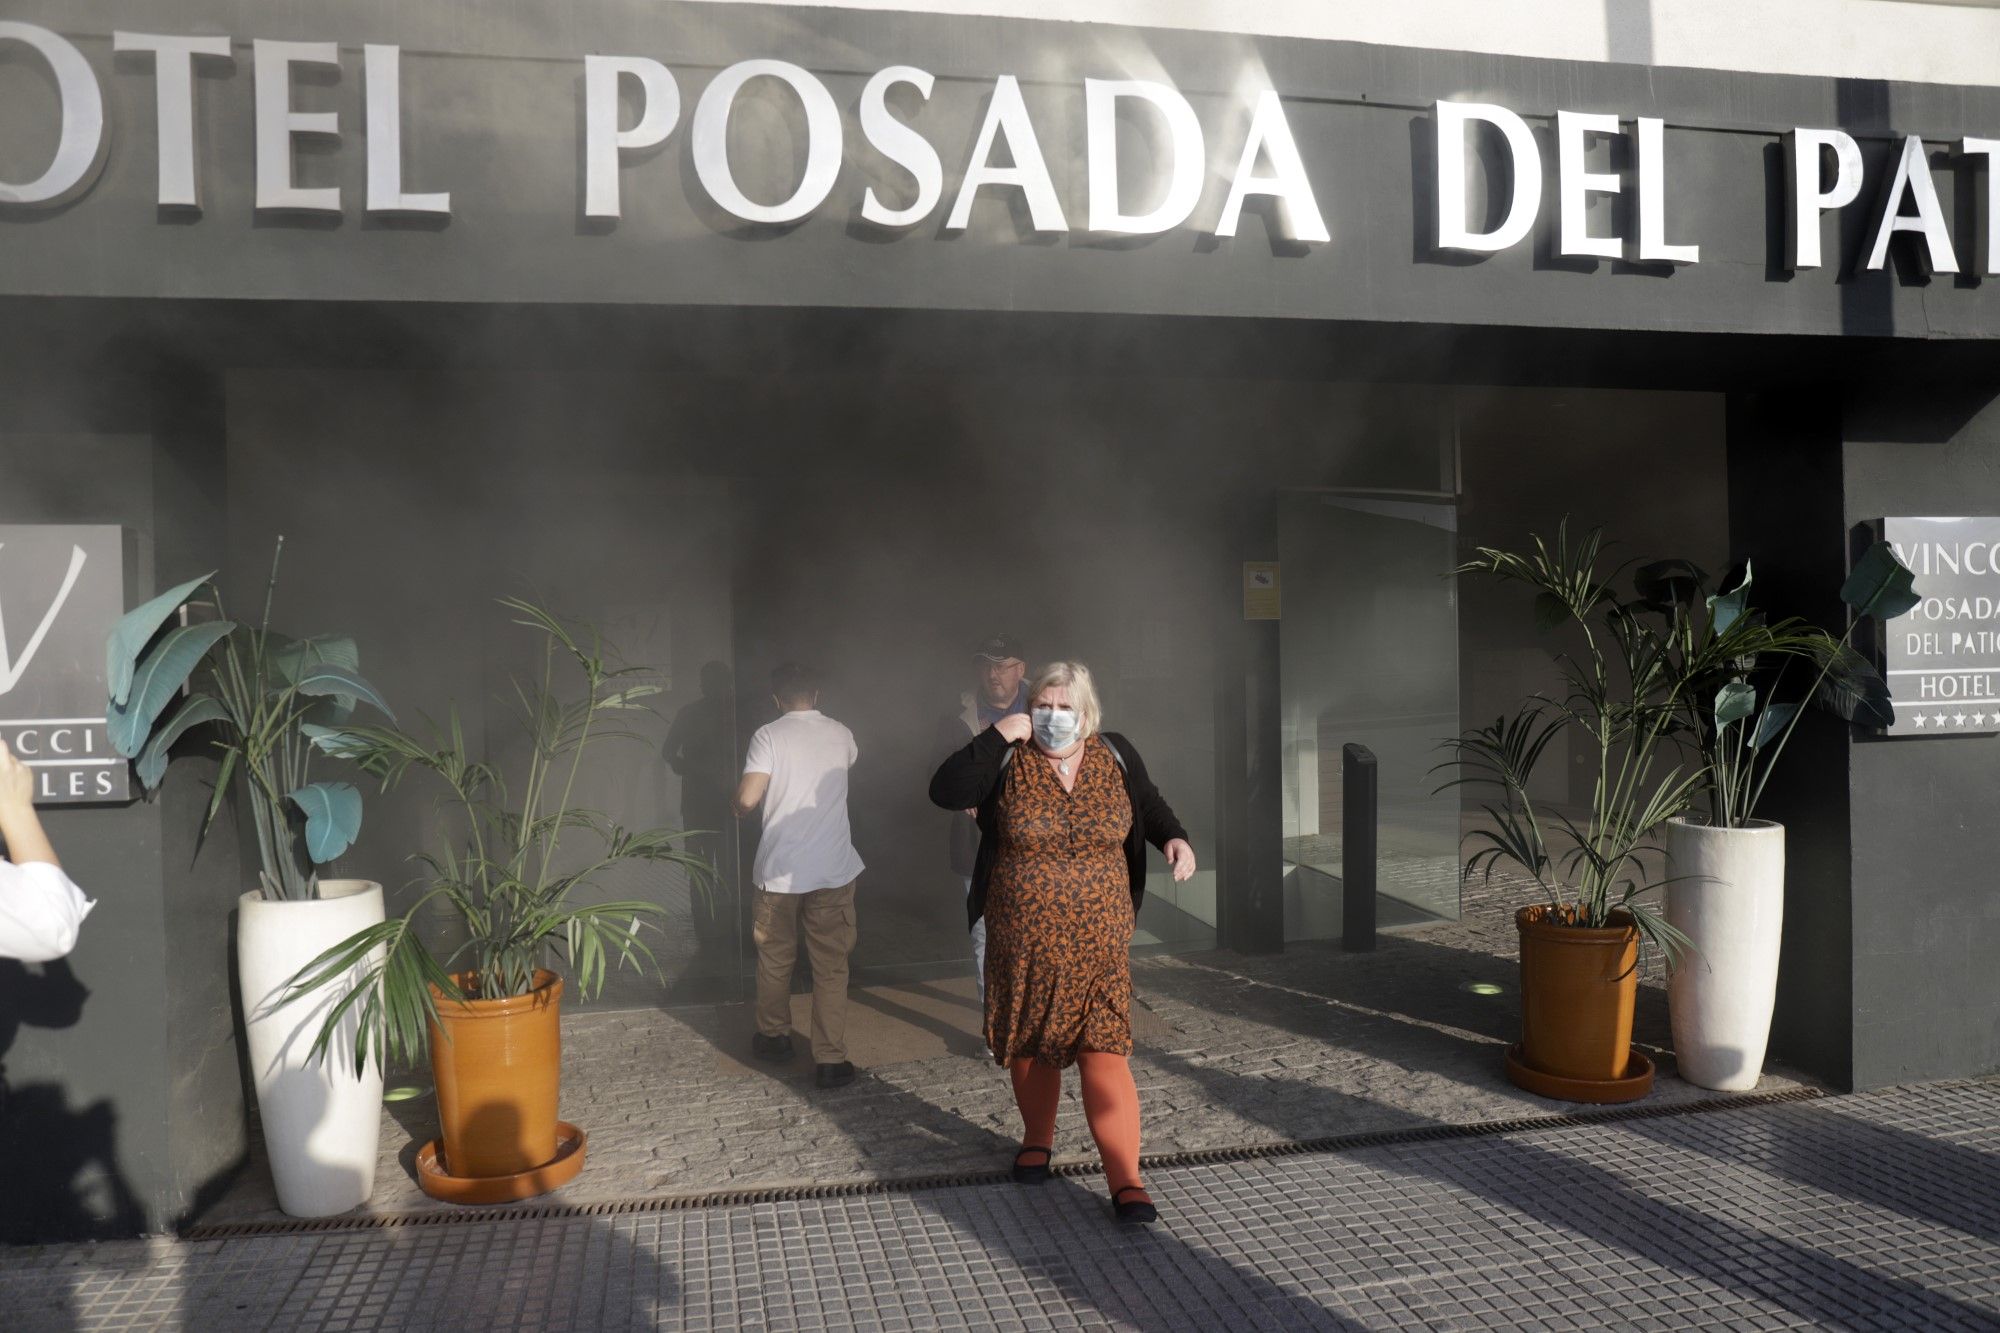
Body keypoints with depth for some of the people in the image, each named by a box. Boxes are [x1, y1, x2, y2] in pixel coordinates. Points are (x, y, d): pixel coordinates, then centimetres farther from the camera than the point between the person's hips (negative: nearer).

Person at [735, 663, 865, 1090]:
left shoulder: (769, 735, -8)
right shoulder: (841, 735, 4)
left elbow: (747, 798, -17)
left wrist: (740, 808, 6)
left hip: (780, 869, -1)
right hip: (834, 869, 1)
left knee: (775, 958, 18)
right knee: (831, 965, 6)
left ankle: (774, 1036, 34)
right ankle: (831, 1059, 4)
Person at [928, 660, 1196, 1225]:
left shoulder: (1115, 755, 1)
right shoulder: (1008, 760, -4)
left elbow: (1149, 804, 17)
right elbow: (945, 791, -17)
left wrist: (1174, 838, -2)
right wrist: (996, 736, -21)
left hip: (1098, 939, 0)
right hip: (1023, 939, 1)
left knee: (1103, 1051, -7)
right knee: (1030, 1044, 15)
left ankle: (1125, 1180, -3)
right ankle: (1038, 1138, 39)